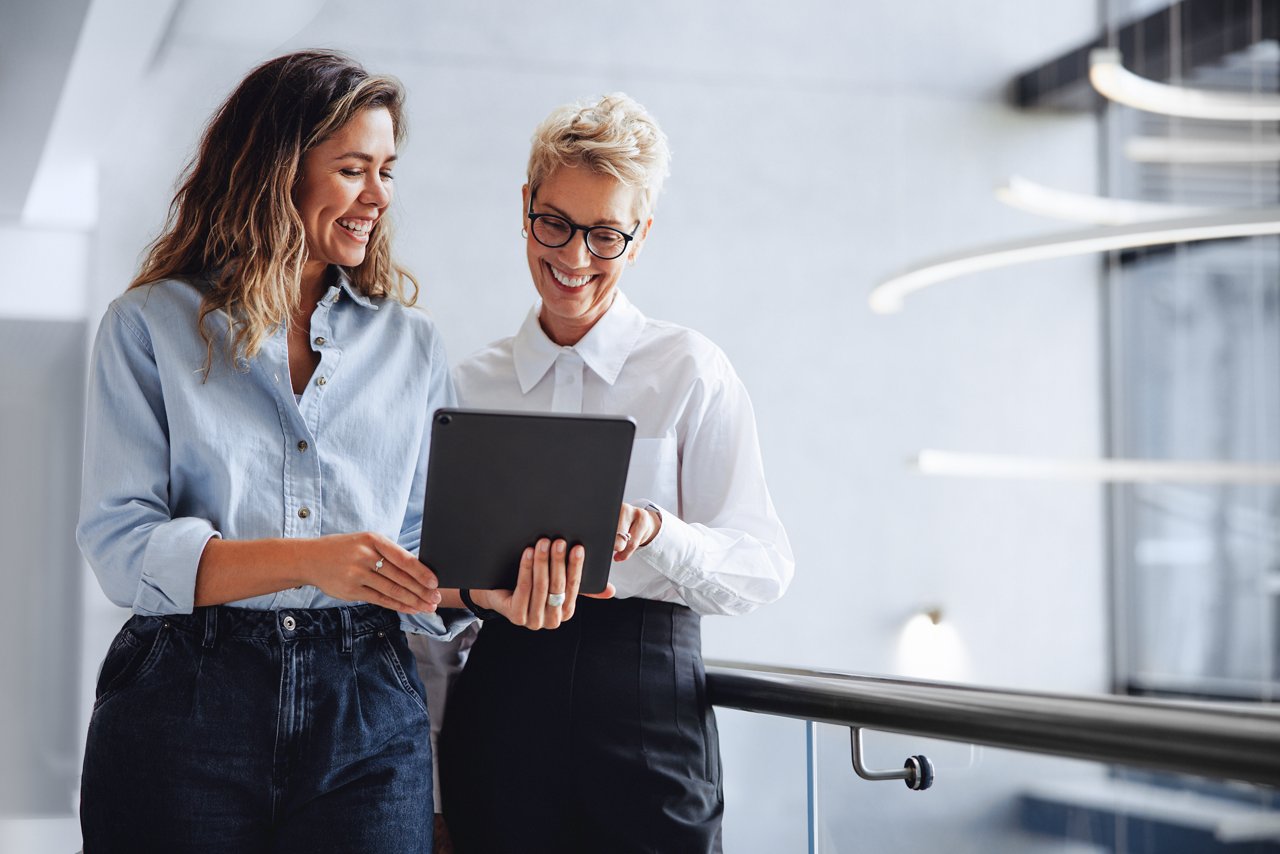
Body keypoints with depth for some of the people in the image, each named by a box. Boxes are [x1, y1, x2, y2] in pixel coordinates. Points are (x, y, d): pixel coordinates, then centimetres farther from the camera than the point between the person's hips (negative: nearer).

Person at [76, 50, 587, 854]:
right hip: (184, 706, -2)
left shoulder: (411, 344, 12)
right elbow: (123, 546, -8)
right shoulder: (150, 326, 2)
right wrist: (309, 561, -22)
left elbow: (422, 553, 9)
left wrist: (486, 588, -14)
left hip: (366, 724, 2)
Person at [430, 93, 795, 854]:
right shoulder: (472, 384, 10)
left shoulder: (691, 372, 0)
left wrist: (656, 532, -26)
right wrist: (420, 768, 10)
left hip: (647, 702, -3)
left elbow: (765, 567, -7)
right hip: (500, 699, 3)